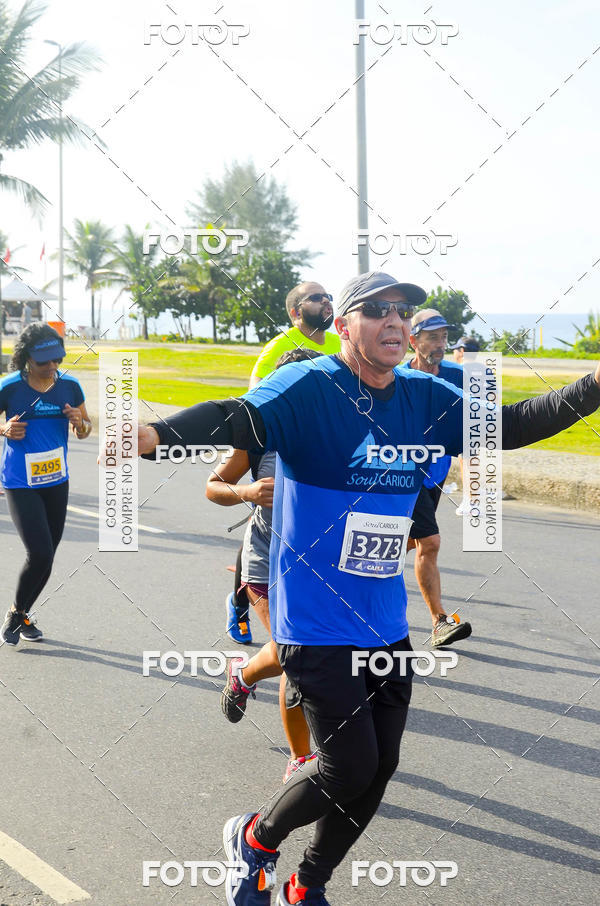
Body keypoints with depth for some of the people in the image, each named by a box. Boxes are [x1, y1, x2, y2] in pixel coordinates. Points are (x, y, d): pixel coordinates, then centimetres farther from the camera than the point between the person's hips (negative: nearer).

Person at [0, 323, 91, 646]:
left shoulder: (69, 385, -3)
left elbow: (86, 428, 9)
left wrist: (79, 423, -13)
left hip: (57, 482, 5)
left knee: (47, 557, 12)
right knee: (39, 554, -13)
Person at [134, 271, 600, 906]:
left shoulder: (427, 400, 4)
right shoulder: (307, 388, -15)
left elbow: (512, 424, 10)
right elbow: (238, 418, -31)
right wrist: (154, 435, -50)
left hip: (386, 625, 7)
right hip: (316, 624, -7)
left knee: (380, 766, 12)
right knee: (351, 768, -6)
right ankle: (252, 840, 25)